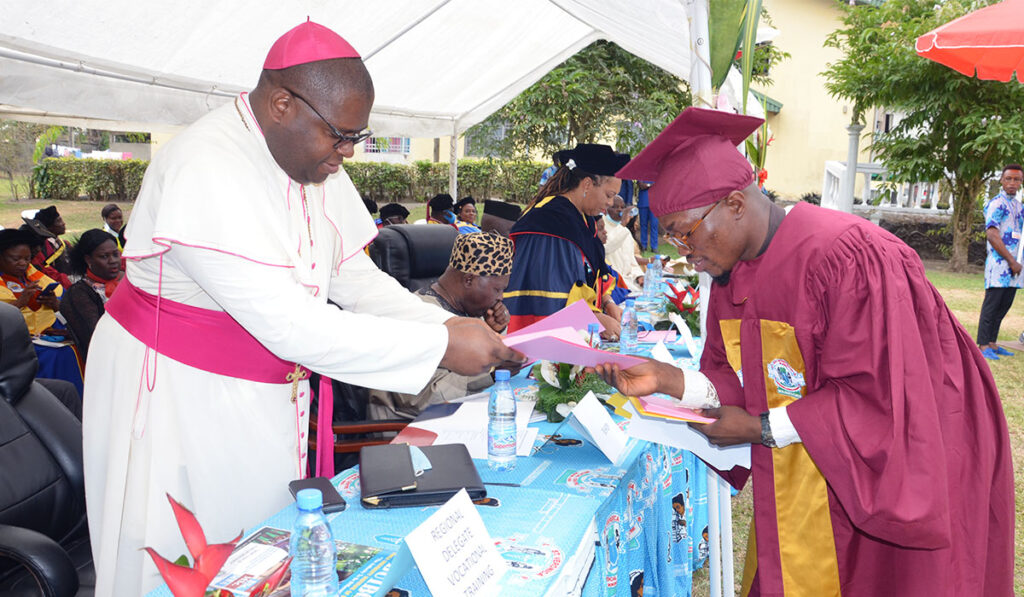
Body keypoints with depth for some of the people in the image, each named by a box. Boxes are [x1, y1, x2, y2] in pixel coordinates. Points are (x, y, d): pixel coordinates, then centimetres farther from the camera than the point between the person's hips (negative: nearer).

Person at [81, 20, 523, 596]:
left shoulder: (315, 160, 0)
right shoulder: (207, 170, -27)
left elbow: (356, 277, 4)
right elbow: (288, 326, -32)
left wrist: (445, 323, -12)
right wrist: (439, 346, -29)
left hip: (269, 398, 7)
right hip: (173, 393, -7)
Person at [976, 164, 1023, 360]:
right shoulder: (996, 204, -9)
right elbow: (992, 235, -16)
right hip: (999, 262, -8)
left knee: (1005, 305, 9)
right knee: (992, 303, -7)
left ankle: (992, 342, 16)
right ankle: (983, 346, -3)